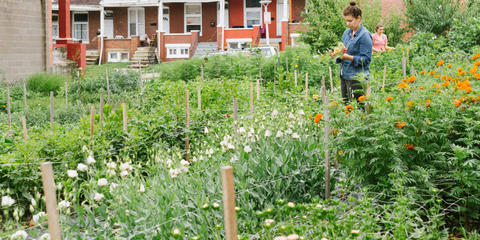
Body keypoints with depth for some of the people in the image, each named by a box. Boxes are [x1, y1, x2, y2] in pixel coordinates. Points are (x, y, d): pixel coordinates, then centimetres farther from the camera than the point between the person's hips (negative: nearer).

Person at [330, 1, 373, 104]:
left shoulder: (365, 35, -12)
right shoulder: (347, 32, 12)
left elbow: (366, 59, -15)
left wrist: (349, 57, -25)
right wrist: (336, 54, -1)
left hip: (357, 78, -8)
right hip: (344, 75, 8)